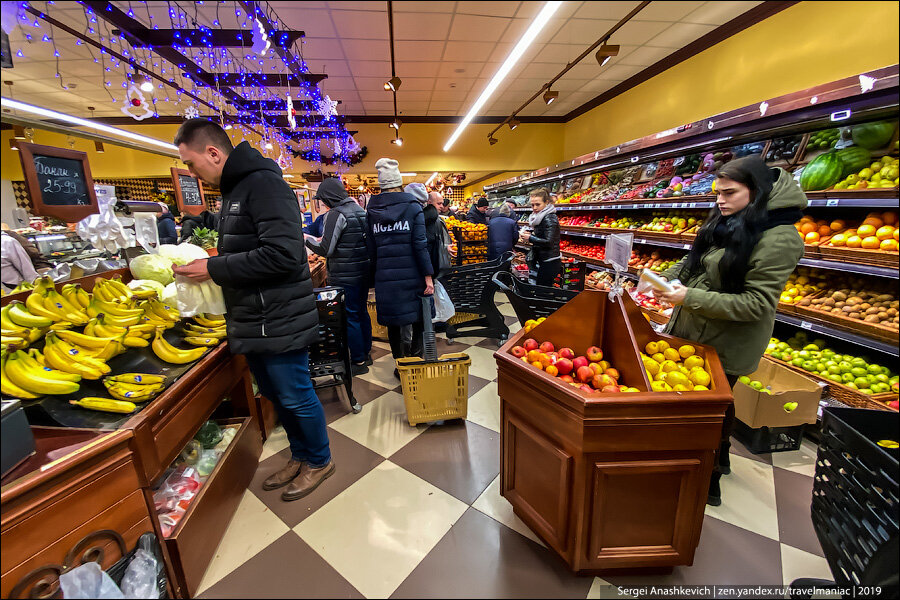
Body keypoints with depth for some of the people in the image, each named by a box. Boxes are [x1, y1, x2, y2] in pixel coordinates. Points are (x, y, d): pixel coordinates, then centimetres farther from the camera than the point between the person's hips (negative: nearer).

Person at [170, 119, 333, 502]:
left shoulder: (263, 184, -15)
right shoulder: (234, 189, 17)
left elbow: (282, 255, -27)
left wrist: (214, 269, -18)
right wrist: (204, 263, 8)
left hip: (279, 322, -10)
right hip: (253, 322, 10)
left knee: (296, 397, 5)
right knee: (274, 395, 20)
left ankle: (319, 462, 29)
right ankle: (300, 456, 40)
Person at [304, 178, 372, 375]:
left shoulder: (336, 214, -14)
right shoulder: (360, 210, 11)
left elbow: (326, 250, -17)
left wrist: (307, 238, 0)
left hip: (344, 277, -8)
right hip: (363, 273, 9)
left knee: (349, 317, 0)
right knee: (361, 312, 16)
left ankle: (358, 362, 10)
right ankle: (365, 353, 29)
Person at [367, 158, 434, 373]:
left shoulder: (372, 210, 6)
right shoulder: (413, 207, -4)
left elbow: (371, 248, 7)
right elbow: (420, 244, -10)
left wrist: (377, 271, 15)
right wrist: (428, 276, -8)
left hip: (385, 276, 3)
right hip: (411, 273, -2)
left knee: (392, 321, 12)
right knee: (418, 316, 16)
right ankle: (415, 359, 14)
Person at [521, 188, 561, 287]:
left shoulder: (549, 218, -16)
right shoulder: (539, 217, 14)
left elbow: (549, 242, -24)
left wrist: (530, 238, -16)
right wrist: (528, 233, 5)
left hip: (550, 263, -10)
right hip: (543, 261, 10)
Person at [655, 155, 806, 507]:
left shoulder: (778, 238, -20)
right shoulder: (725, 224, 3)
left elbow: (757, 304, -23)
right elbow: (691, 262, 12)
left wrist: (691, 298, -28)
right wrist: (663, 280, -4)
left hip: (726, 345, -7)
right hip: (696, 332, 7)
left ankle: (709, 483, 30)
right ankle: (720, 458, 47)